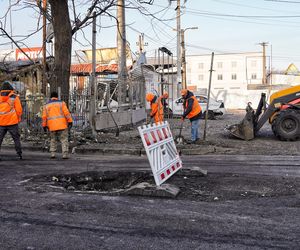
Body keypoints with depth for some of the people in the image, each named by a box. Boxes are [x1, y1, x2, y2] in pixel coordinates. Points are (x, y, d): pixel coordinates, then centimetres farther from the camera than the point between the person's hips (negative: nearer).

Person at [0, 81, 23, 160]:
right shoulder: (14, 97, -2)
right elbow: (19, 109, -3)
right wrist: (18, 118, 12)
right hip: (12, 122, -2)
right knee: (16, 138, 5)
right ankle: (19, 154, 3)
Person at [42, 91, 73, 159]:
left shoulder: (46, 106, 9)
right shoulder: (61, 103, 2)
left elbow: (44, 117, 4)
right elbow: (67, 113, -7)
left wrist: (44, 126, 10)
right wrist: (70, 122, -7)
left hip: (52, 126, 3)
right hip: (62, 125, -2)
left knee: (53, 140, 19)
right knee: (64, 140, 2)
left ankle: (52, 154, 9)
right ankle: (65, 154, -8)